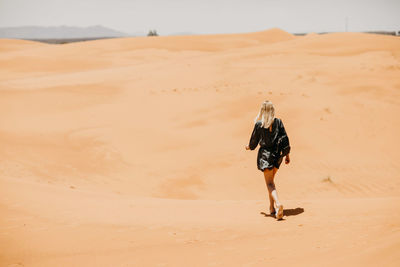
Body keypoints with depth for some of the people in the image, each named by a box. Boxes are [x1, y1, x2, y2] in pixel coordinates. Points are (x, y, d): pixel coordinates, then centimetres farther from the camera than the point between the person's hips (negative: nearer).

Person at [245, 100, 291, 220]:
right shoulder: (278, 122, -2)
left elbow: (254, 140, 2)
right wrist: (287, 154, 8)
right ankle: (272, 206, 28)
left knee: (269, 183, -5)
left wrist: (249, 147, 24)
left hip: (265, 154, -4)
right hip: (276, 154, 4)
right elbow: (285, 139, -1)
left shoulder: (259, 124, -8)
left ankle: (278, 204, -29)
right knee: (271, 180, 22)